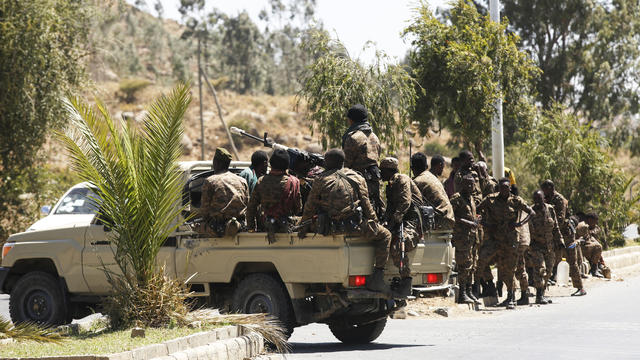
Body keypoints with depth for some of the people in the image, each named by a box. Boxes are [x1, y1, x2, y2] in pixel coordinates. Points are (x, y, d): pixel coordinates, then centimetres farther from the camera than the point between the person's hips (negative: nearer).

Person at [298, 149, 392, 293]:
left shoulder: (320, 179, 5)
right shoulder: (357, 178, 5)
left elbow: (310, 207, 8)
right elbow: (366, 204, 4)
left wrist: (303, 227, 17)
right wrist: (374, 224, 13)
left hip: (329, 227, 2)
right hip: (354, 226, -2)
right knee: (384, 235, 16)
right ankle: (376, 277, 4)